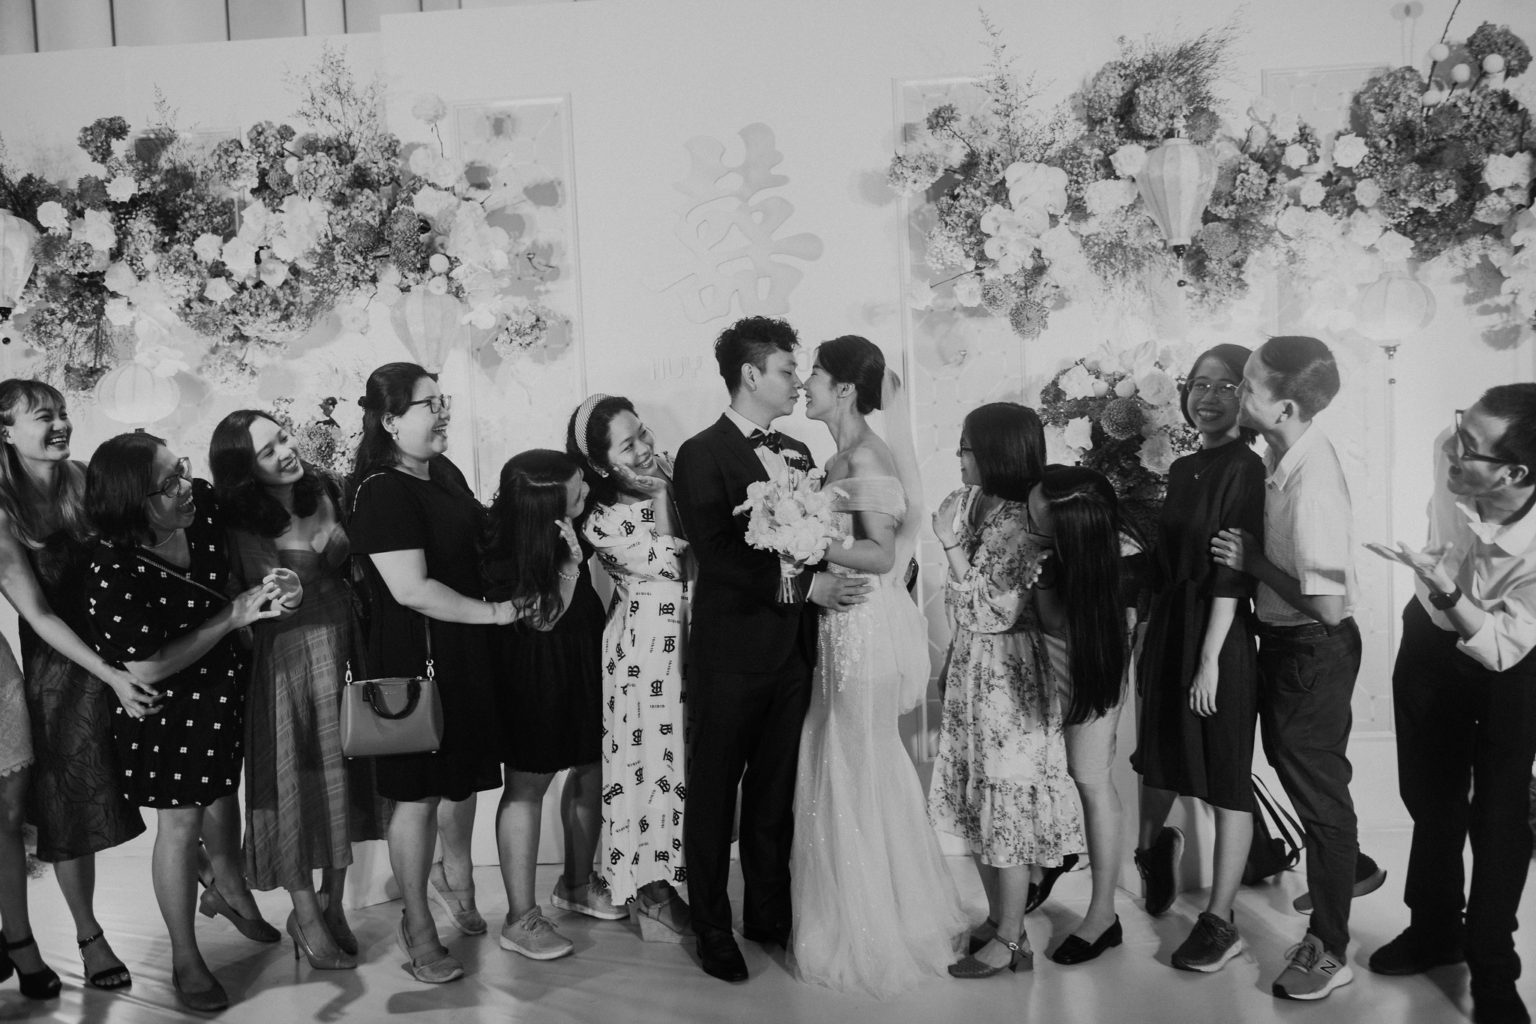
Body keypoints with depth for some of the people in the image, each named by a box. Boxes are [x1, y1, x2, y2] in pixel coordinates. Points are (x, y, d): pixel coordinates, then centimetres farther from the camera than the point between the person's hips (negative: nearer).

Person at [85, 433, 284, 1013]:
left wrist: (255, 595, -8)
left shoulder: (202, 503, -16)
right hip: (165, 710, -6)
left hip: (221, 687, 6)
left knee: (222, 792, 25)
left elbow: (229, 565, 8)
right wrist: (231, 618, -28)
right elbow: (147, 668, -28)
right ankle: (185, 959, 26)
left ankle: (229, 889, 52)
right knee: (181, 823, 7)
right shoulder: (114, 573, -33)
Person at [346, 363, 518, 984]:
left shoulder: (445, 472, 8)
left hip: (464, 652, 8)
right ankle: (418, 929, 18)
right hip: (415, 654, -8)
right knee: (417, 794, 3)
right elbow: (411, 589, -25)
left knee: (462, 777, 20)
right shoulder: (382, 491, -19)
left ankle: (462, 894, 40)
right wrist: (493, 611, -18)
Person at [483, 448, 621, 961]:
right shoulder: (506, 550, -22)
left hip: (583, 664, 7)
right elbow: (542, 616, -20)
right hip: (534, 674, -7)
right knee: (527, 783, 1)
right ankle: (521, 918, 10)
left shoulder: (572, 530, -4)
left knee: (590, 771, 14)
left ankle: (577, 881, 35)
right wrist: (570, 565, -30)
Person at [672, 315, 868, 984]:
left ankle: (769, 913, 29)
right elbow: (718, 555, -17)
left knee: (775, 790, 14)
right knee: (715, 791, 8)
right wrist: (807, 585, -20)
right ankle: (712, 927, 21)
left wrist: (832, 579, -6)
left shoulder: (797, 453, 13)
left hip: (792, 649, 6)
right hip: (731, 652, -6)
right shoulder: (702, 455, -8)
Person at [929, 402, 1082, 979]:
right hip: (972, 673, 8)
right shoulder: (981, 507, 6)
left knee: (1005, 803, 3)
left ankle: (1011, 941, 18)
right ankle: (996, 920, 30)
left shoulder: (1020, 522, -19)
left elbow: (991, 612, -22)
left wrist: (952, 543, -21)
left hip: (1006, 678, -8)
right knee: (978, 804, 16)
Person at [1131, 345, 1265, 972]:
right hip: (1168, 623, 7)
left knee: (1225, 779, 3)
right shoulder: (1183, 469, 10)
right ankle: (1152, 844, 49)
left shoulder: (1244, 468, -11)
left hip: (1221, 633, -6)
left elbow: (1234, 573, -16)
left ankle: (1220, 921, 15)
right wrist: (1153, 634, 13)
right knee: (1159, 757, 19)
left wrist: (1210, 658, -18)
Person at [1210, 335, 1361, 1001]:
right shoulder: (1284, 454, -4)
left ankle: (1330, 950, 24)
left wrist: (1254, 563, -20)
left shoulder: (1310, 479, -30)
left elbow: (1328, 603, -29)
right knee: (1295, 767, 25)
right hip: (1284, 642, 8)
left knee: (1319, 792, 6)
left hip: (1314, 650, -8)